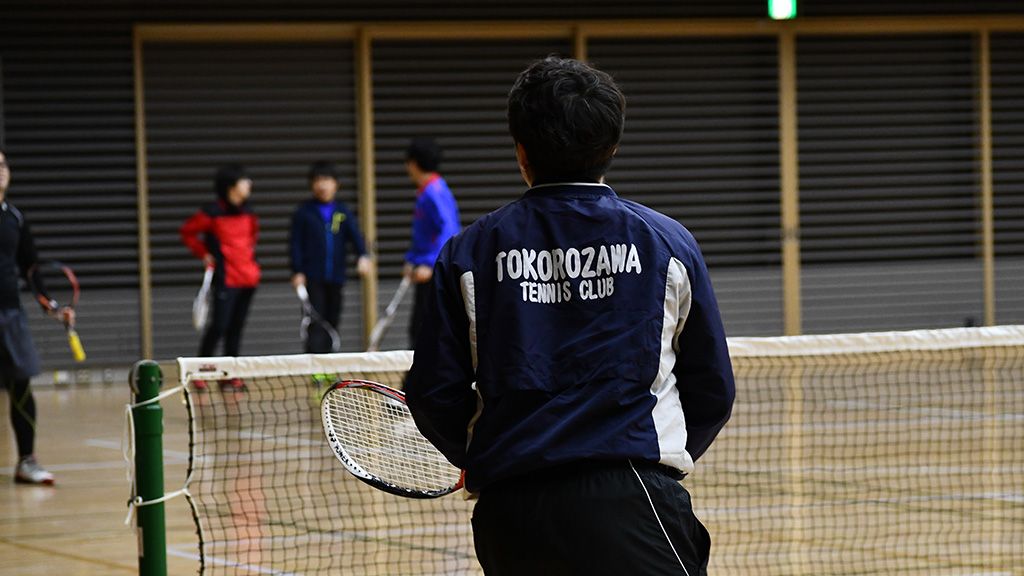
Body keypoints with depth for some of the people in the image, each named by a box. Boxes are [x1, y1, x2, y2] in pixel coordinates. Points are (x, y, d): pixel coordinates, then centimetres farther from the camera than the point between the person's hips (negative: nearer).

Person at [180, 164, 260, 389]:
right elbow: (187, 231, 2)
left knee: (236, 327, 7)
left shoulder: (248, 212, 11)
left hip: (248, 277, 6)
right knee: (219, 326, -10)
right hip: (226, 279, -6)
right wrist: (204, 254, 0)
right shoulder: (212, 213, -8)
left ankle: (229, 374, 12)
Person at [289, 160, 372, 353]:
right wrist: (297, 272, -6)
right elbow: (295, 243, 2)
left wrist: (362, 256, -20)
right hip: (313, 277, -3)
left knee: (332, 320, 8)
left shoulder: (343, 211, 8)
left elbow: (354, 234, -2)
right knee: (315, 321, -10)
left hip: (335, 277, 3)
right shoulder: (304, 212, 2)